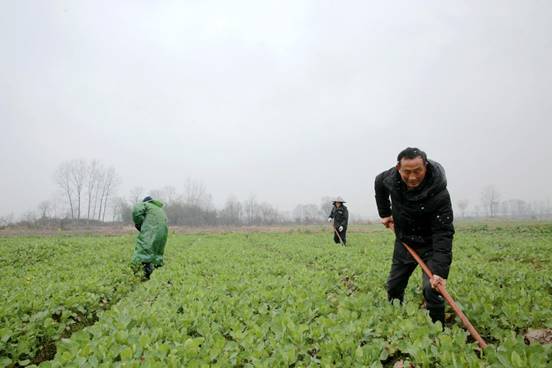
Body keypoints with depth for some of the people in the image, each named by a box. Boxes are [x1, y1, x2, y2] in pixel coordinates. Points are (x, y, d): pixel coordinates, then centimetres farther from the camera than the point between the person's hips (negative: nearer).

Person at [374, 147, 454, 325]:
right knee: (393, 286, 14)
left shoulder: (439, 194, -32)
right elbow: (379, 183, 8)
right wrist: (385, 213, 8)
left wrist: (440, 270, -41)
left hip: (430, 245, -5)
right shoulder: (391, 178, -18)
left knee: (432, 289, -18)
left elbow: (443, 234, -33)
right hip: (403, 242, 5)